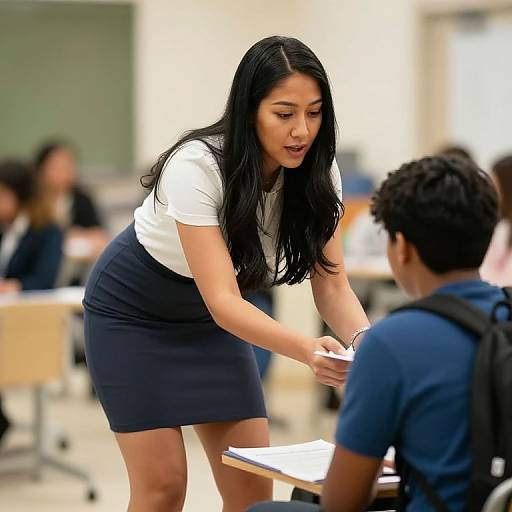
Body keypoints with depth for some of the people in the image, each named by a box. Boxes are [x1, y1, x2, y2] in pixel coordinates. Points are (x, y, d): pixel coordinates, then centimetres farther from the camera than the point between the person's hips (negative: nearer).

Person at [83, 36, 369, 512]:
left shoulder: (317, 172, -17)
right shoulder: (196, 167, -34)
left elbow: (331, 284, -14)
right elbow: (223, 300, -38)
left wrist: (365, 340, -36)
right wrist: (306, 349, -54)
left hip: (208, 319, 5)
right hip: (133, 309, -5)